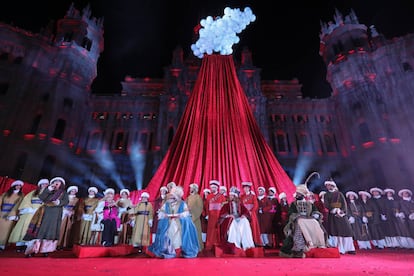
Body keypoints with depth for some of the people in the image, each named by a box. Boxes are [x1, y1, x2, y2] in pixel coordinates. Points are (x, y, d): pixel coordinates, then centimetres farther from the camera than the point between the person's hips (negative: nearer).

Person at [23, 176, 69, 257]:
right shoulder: (48, 190, 15)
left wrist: (59, 202, -19)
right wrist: (48, 189, -8)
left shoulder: (63, 193, 13)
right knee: (41, 229, -6)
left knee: (51, 230, -2)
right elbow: (41, 198, -1)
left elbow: (66, 201, 0)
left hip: (56, 214, 0)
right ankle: (33, 249, 0)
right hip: (45, 212, 0)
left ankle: (46, 250, 3)